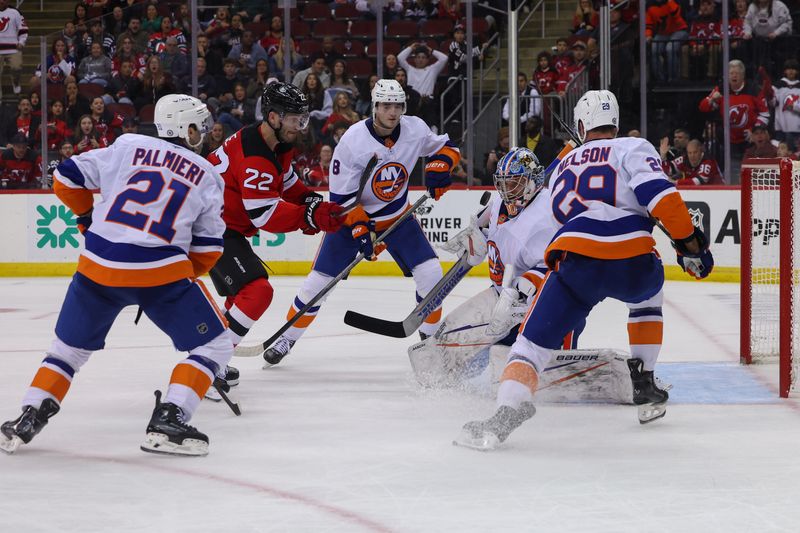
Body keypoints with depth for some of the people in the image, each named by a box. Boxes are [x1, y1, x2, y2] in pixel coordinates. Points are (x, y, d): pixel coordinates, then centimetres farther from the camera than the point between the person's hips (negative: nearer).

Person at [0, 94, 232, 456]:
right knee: (213, 346, 9)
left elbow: (67, 178, 11)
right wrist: (187, 276, 26)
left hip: (98, 267, 3)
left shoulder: (128, 146, 9)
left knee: (69, 348, 22)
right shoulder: (207, 176, 9)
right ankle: (167, 423, -6)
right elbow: (208, 248, 9)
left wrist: (88, 216, 27)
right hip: (160, 271, -3)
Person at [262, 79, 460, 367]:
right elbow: (341, 196, -19)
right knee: (319, 280, -6)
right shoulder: (352, 141, -24)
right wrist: (360, 230, -27)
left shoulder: (415, 129, -14)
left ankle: (430, 337, 8)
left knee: (430, 272, -11)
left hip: (397, 216, 3)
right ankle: (287, 338, 12)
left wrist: (439, 166, -16)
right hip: (353, 215, -3)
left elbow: (445, 147, 5)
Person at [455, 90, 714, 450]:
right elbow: (659, 194, -3)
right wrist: (689, 242, 2)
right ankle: (644, 387, 29)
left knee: (535, 338, 2)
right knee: (648, 295, 35)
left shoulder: (562, 168, 30)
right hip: (634, 262, 0)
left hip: (575, 258, 0)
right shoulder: (632, 148, 15)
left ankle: (508, 410, -24)